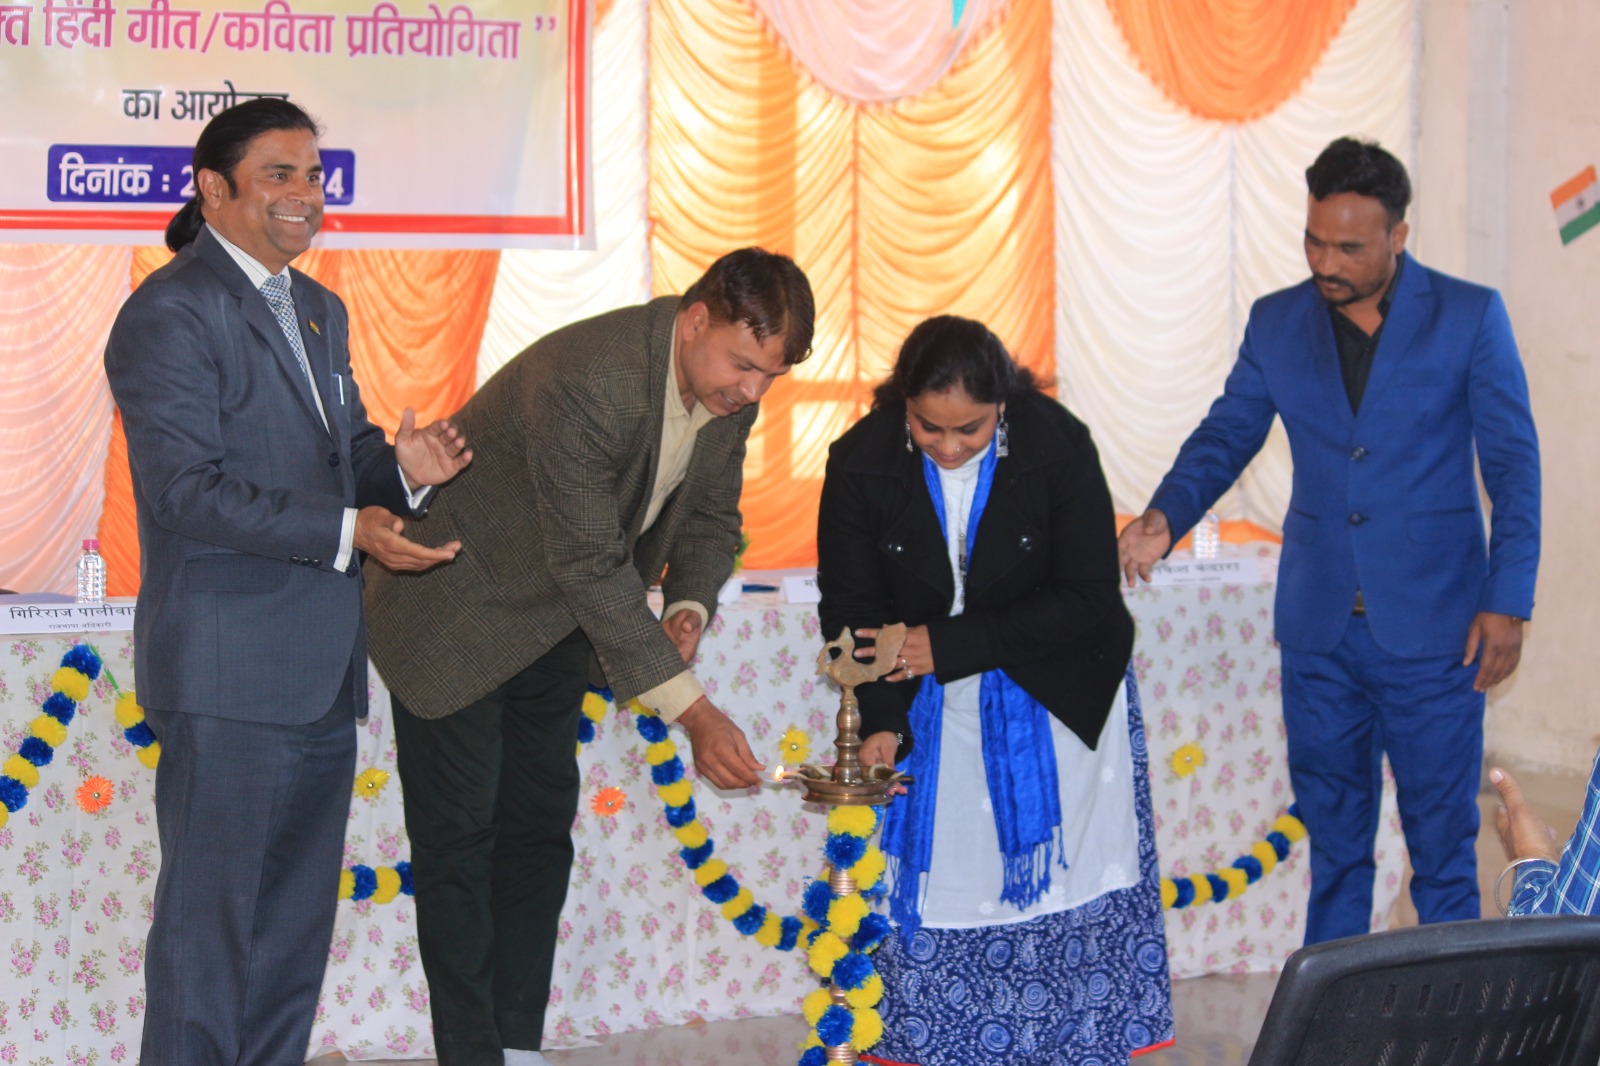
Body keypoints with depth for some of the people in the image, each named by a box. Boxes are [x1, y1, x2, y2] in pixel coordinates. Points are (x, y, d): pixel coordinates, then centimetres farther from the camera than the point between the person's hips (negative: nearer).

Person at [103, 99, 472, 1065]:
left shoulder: (321, 311, 18)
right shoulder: (172, 313, -11)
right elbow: (186, 487, -18)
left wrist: (401, 467, -4)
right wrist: (348, 532, -24)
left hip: (321, 672, 9)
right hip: (228, 672, -9)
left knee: (298, 917, 13)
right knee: (210, 913, -4)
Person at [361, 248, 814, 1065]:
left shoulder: (730, 386, -11)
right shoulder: (583, 382, -36)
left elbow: (711, 516, 4)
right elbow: (591, 567, -34)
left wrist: (688, 609, -18)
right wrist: (694, 713, -35)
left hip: (553, 627, 8)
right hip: (454, 616, -8)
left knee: (539, 831, 10)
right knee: (459, 840, -2)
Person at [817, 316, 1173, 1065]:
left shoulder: (1058, 447, -19)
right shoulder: (861, 462, -15)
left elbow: (1087, 600, -17)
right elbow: (851, 608, -10)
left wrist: (949, 645, -21)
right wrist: (879, 721, -24)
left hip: (1056, 697, -1)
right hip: (930, 708, 1)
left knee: (1065, 884, 0)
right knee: (930, 888, -1)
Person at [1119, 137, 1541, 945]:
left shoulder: (1469, 318, -4)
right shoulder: (1277, 323, 5)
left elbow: (1514, 466, -4)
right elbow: (1226, 435, 8)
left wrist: (1506, 603, -10)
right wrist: (1165, 516, -11)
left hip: (1432, 629, -3)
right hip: (1320, 629, 3)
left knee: (1441, 839, 2)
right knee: (1333, 839, 11)